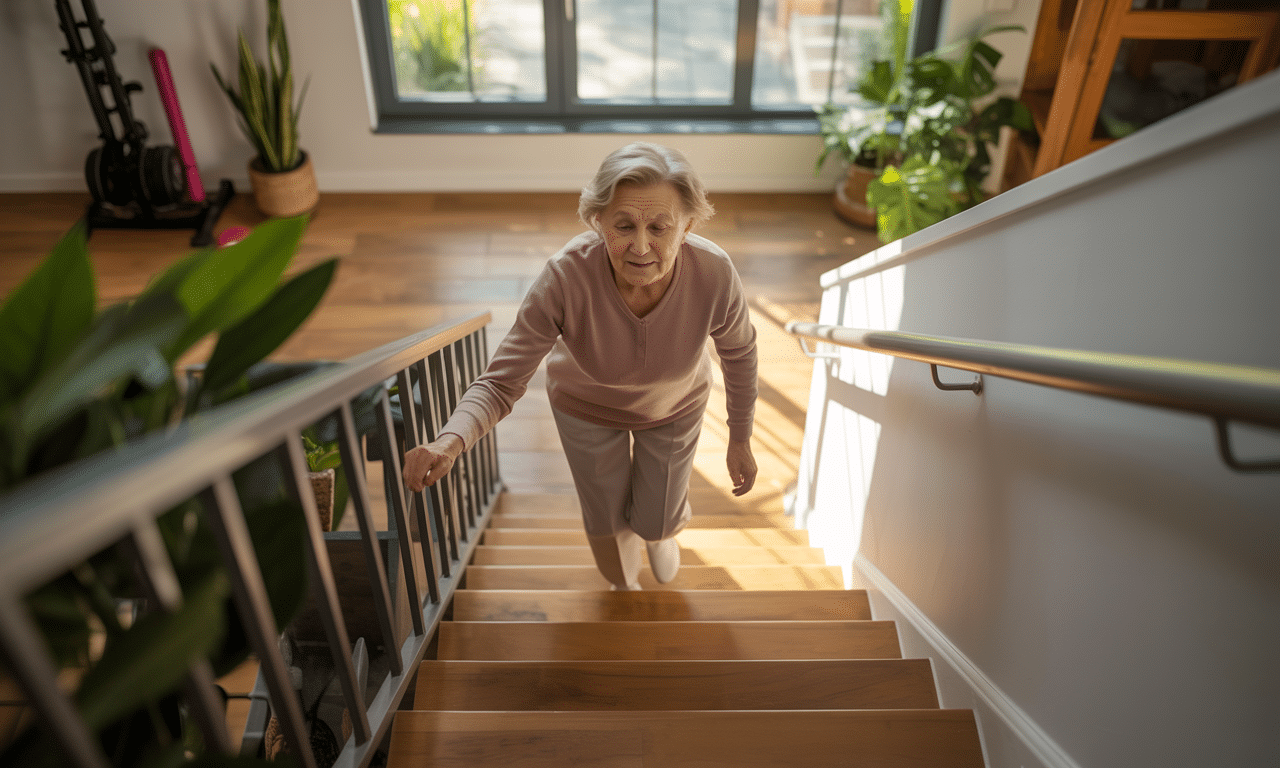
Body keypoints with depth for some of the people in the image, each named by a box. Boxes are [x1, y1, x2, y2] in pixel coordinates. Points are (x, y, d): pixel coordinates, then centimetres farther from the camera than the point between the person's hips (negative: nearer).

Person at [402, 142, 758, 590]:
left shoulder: (714, 275, -36)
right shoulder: (565, 277, -39)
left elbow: (738, 350, -13)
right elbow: (501, 383, -32)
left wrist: (740, 439, -3)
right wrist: (450, 441, -53)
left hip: (674, 406, 1)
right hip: (587, 405, 0)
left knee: (656, 523, 17)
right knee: (607, 520, 19)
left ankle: (662, 525, 60)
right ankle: (624, 588, 58)